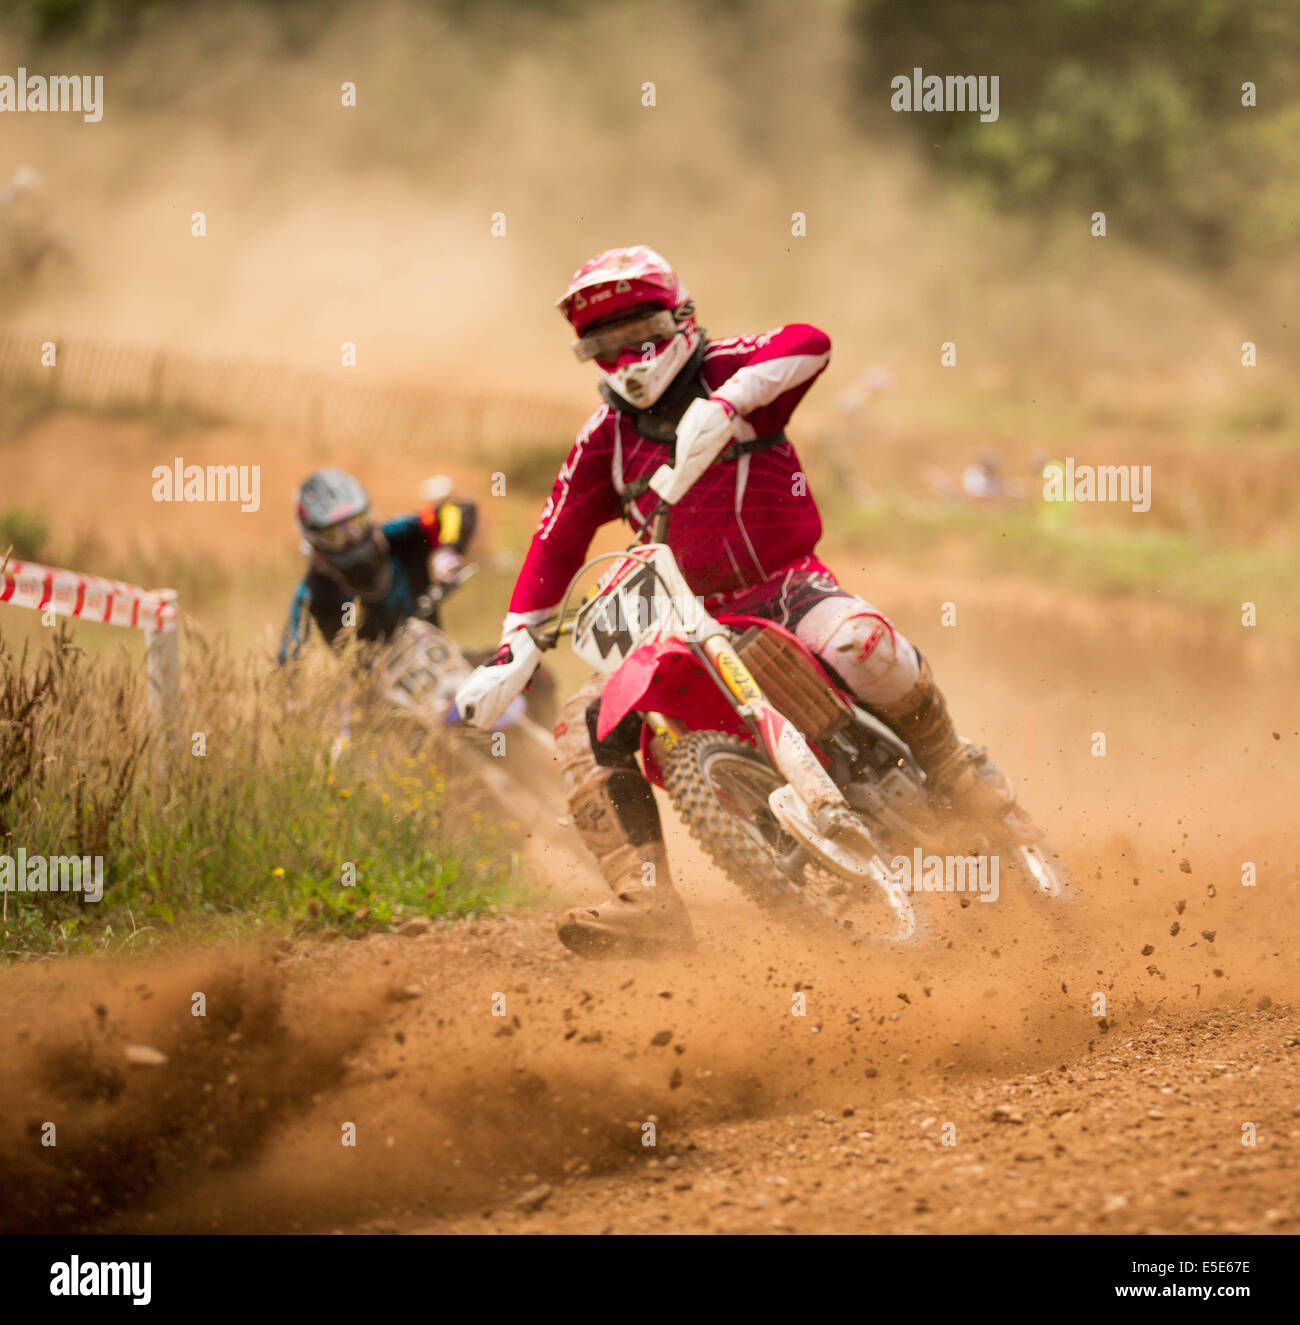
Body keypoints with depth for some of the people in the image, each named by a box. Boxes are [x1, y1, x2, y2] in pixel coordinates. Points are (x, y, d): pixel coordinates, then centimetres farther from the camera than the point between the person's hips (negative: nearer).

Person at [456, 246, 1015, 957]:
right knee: (585, 730, -14)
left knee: (861, 645, -37)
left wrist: (724, 404, -37)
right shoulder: (603, 443, 12)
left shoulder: (723, 369, -1)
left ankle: (960, 774, -14)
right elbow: (554, 544, 10)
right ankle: (648, 905, -21)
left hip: (786, 585, -4)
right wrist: (512, 653, -1)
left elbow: (808, 343, -22)